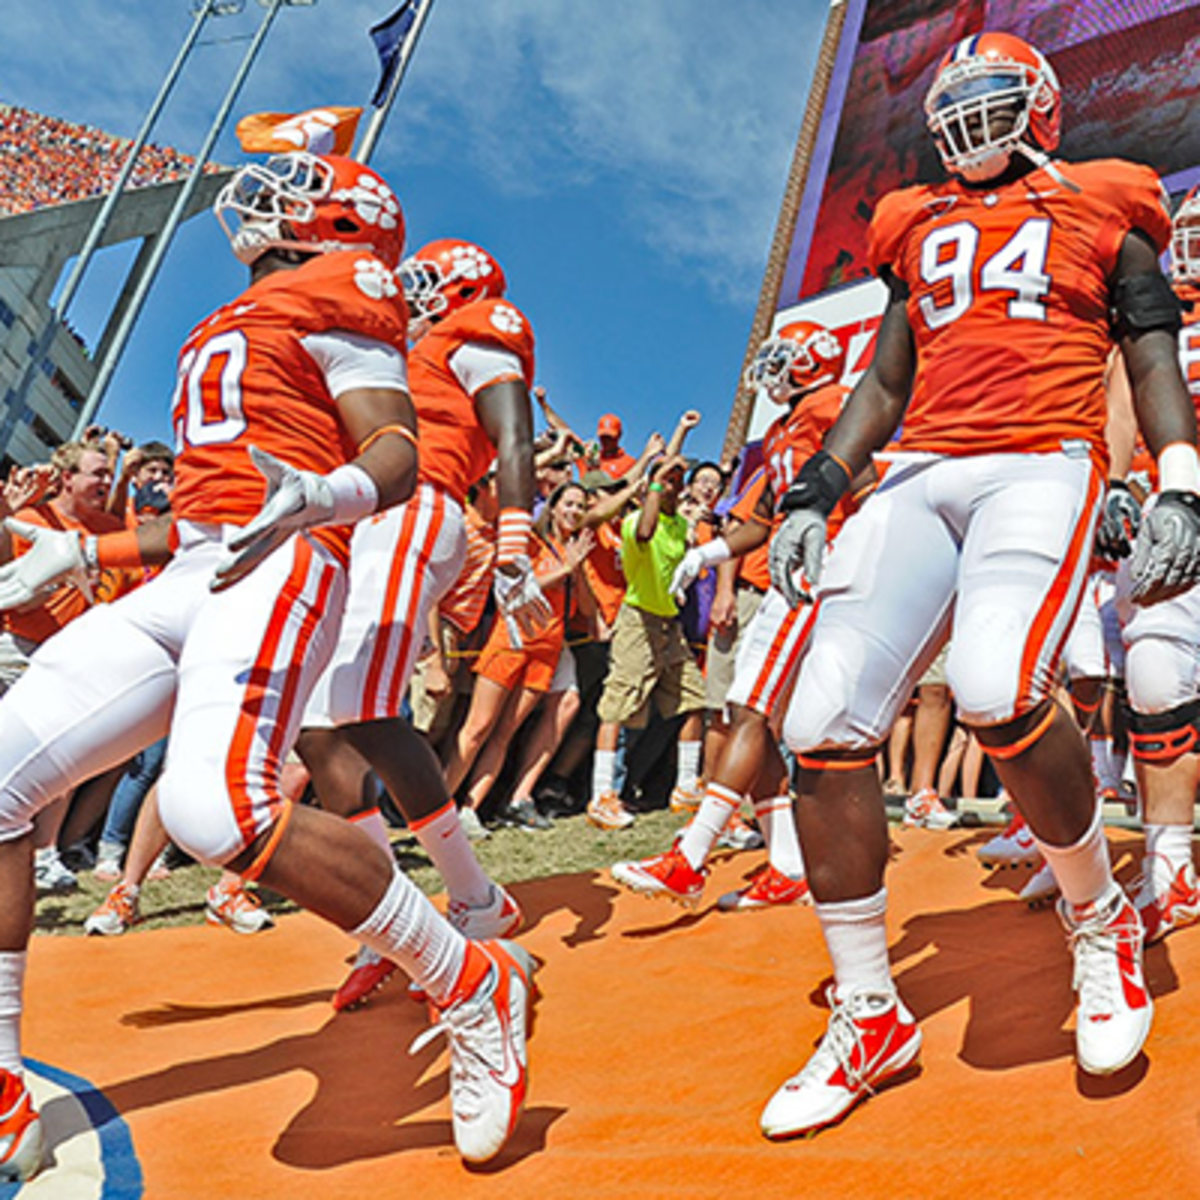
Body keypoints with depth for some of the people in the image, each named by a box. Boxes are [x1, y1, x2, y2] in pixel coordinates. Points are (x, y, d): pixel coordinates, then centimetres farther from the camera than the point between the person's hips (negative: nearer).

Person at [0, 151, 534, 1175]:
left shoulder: (335, 290, 5)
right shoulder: (232, 329, 31)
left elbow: (398, 452, -10)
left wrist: (321, 496, -32)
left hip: (278, 571, -9)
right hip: (186, 583, 9)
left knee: (218, 806, -32)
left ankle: (476, 991, -16)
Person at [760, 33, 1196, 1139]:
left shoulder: (1100, 212, 17)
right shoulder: (922, 229, 27)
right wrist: (814, 495, 14)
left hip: (1043, 463, -4)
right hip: (920, 473, 4)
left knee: (997, 686, -34)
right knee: (825, 723, -12)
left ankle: (1101, 923, -3)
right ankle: (869, 1017, 2)